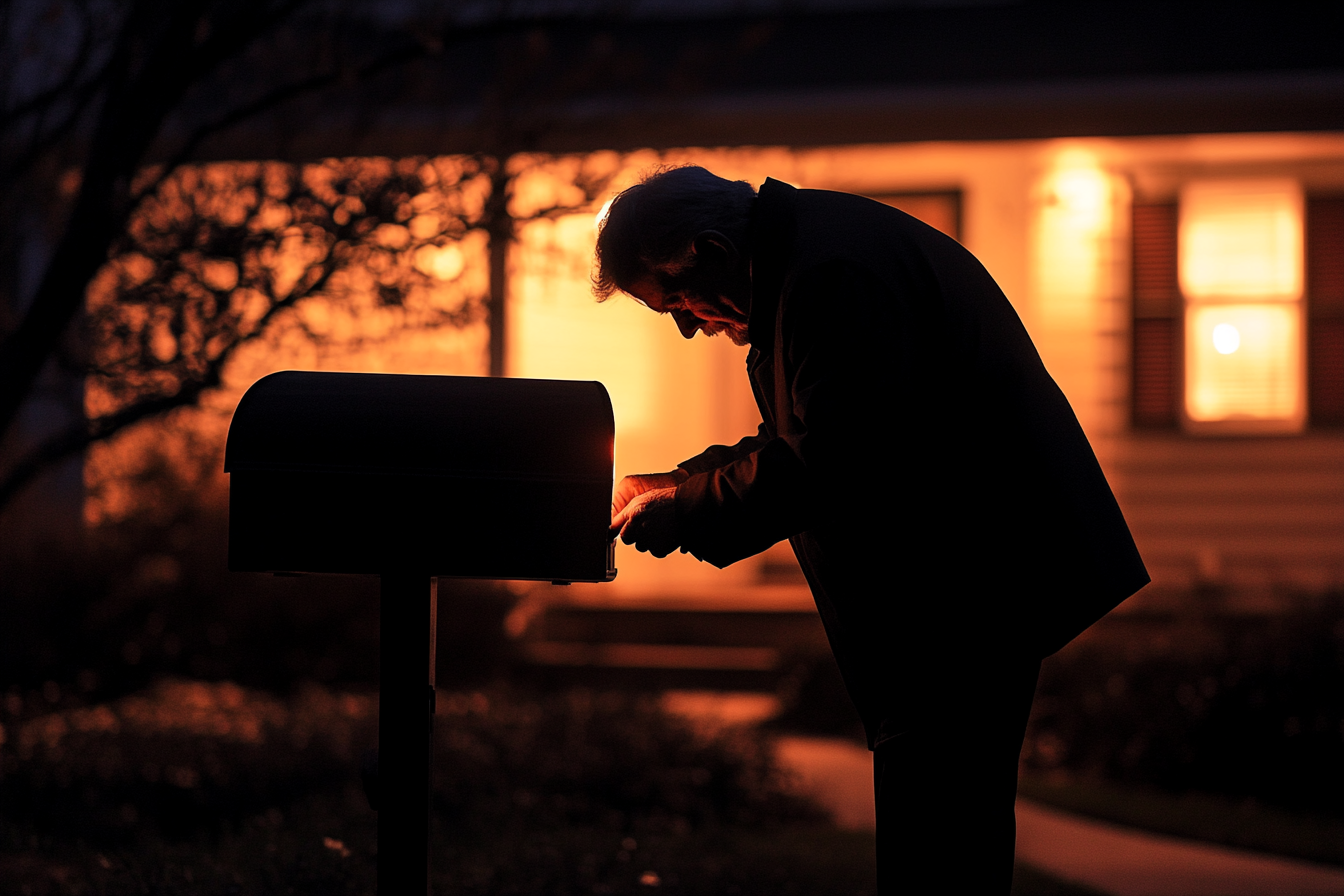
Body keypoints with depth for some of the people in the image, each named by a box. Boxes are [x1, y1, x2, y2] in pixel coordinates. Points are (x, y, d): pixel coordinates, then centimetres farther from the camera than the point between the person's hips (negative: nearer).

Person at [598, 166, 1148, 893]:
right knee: (956, 826, 17)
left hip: (977, 571, -11)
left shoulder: (832, 272, -21)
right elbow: (803, 441, 21)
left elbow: (829, 459, -25)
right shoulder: (804, 252, 15)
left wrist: (688, 511, -15)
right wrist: (679, 485, 10)